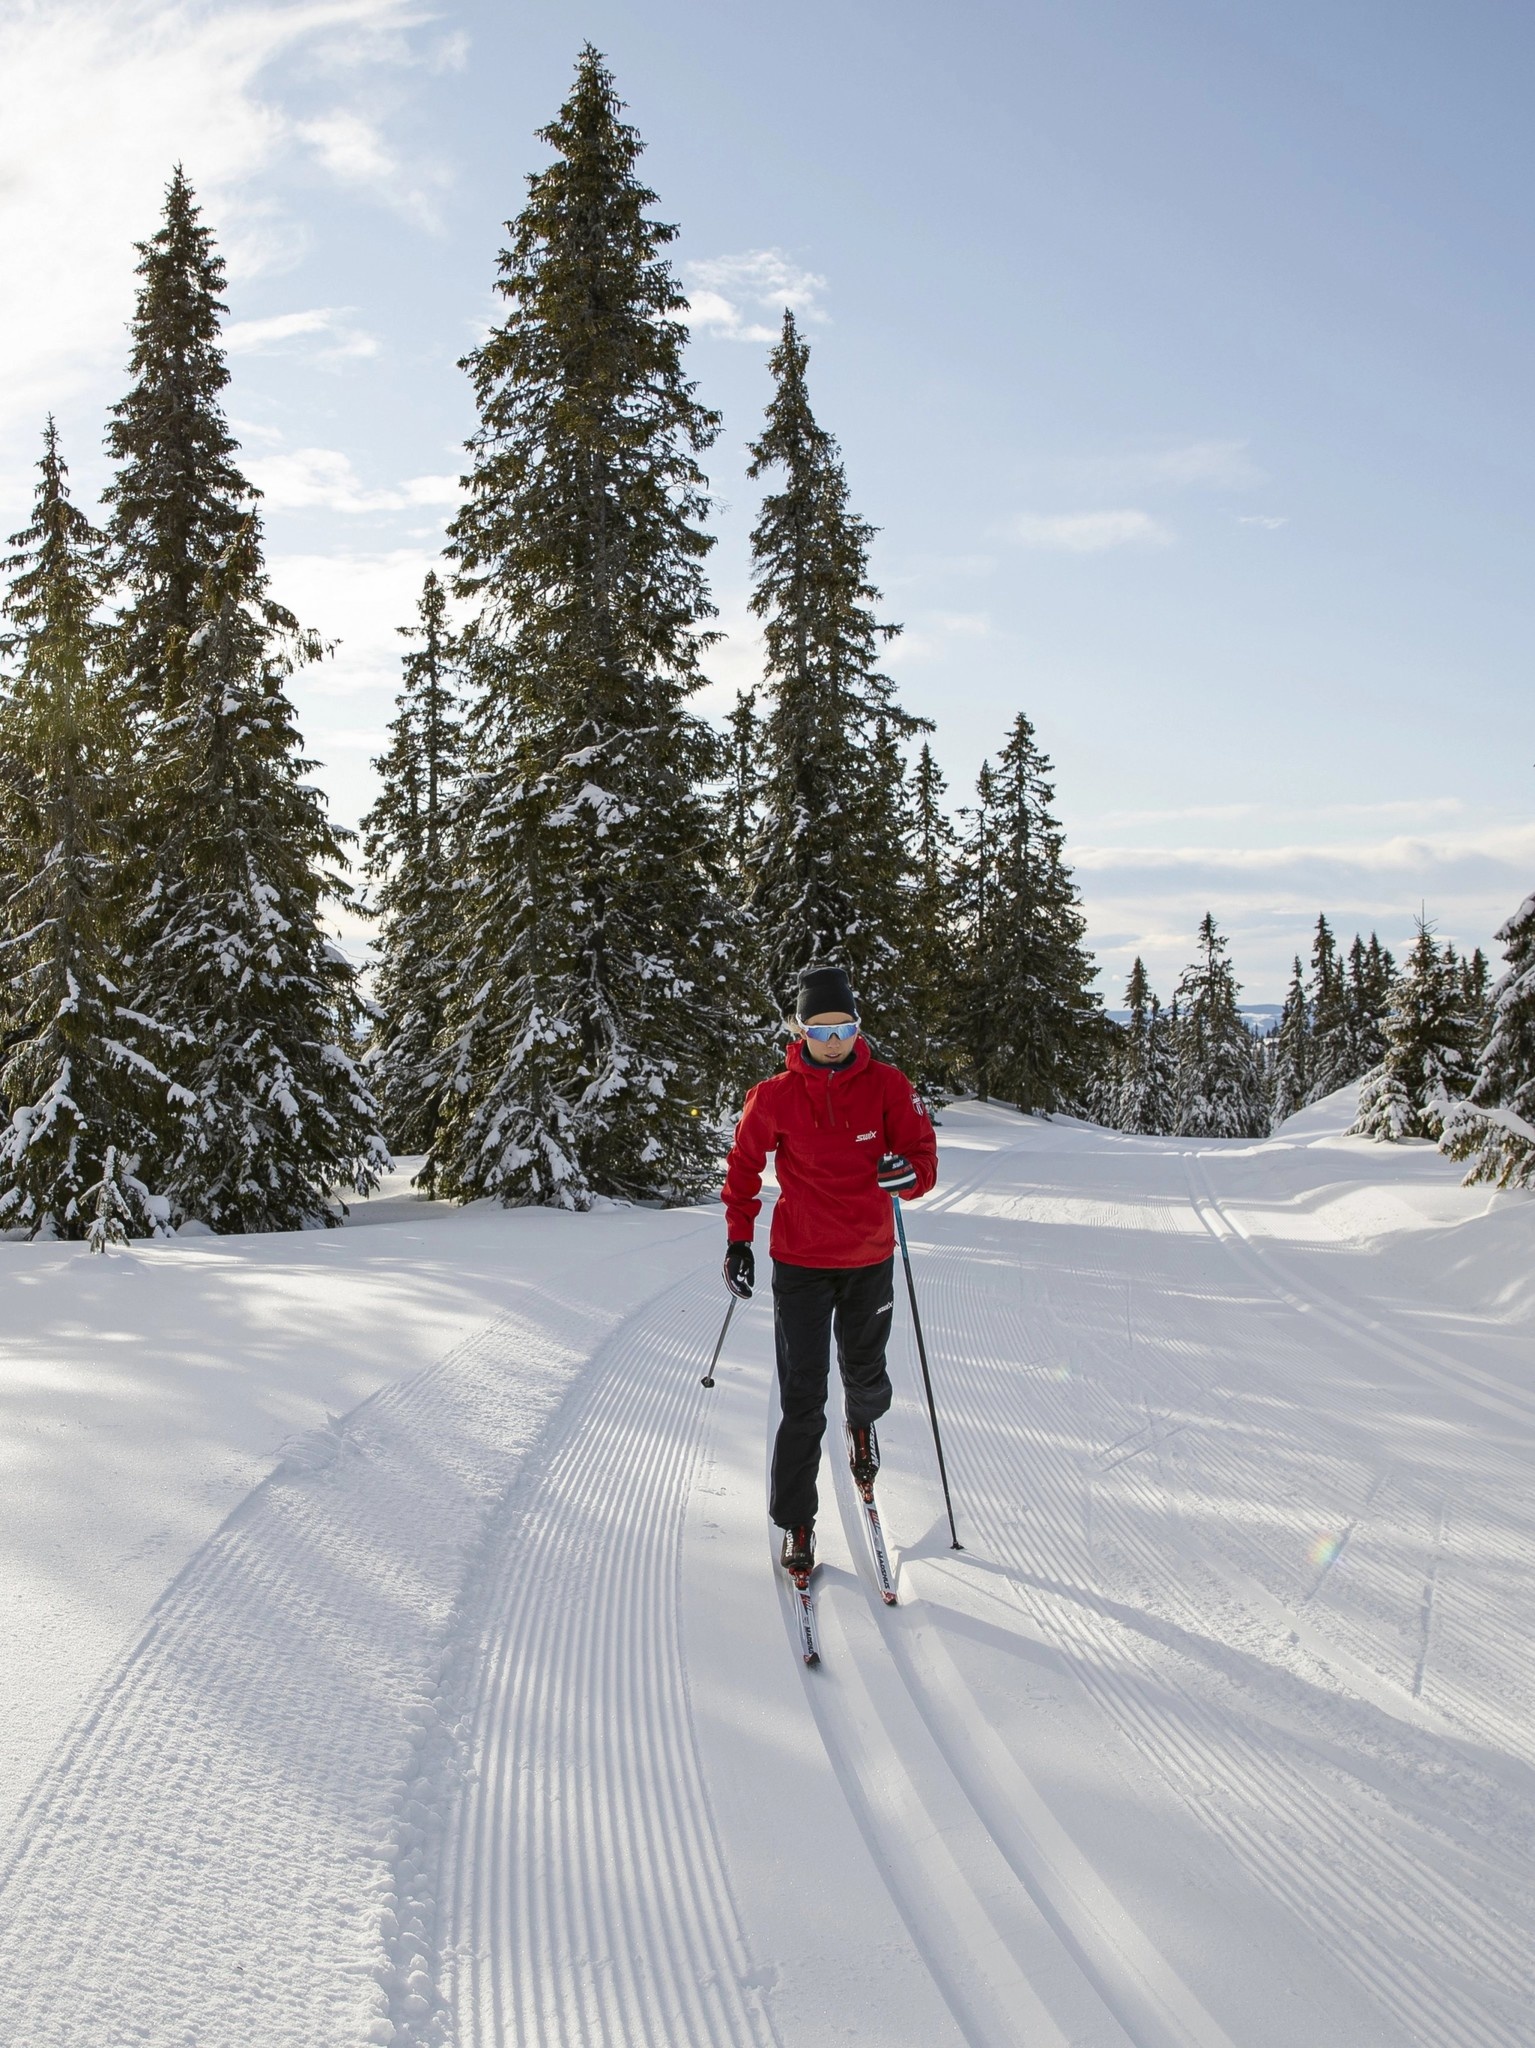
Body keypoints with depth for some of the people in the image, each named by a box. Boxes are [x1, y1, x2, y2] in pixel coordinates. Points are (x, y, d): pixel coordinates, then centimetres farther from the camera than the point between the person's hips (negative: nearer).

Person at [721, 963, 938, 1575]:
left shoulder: (886, 1086, -6)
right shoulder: (774, 1097, -7)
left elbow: (921, 1151, -5)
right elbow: (743, 1165, 6)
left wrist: (911, 1172, -28)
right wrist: (738, 1239, 4)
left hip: (871, 1260, 2)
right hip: (800, 1263, -2)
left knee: (865, 1374, 19)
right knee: (803, 1398, -3)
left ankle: (862, 1423, 56)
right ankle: (796, 1523, 10)